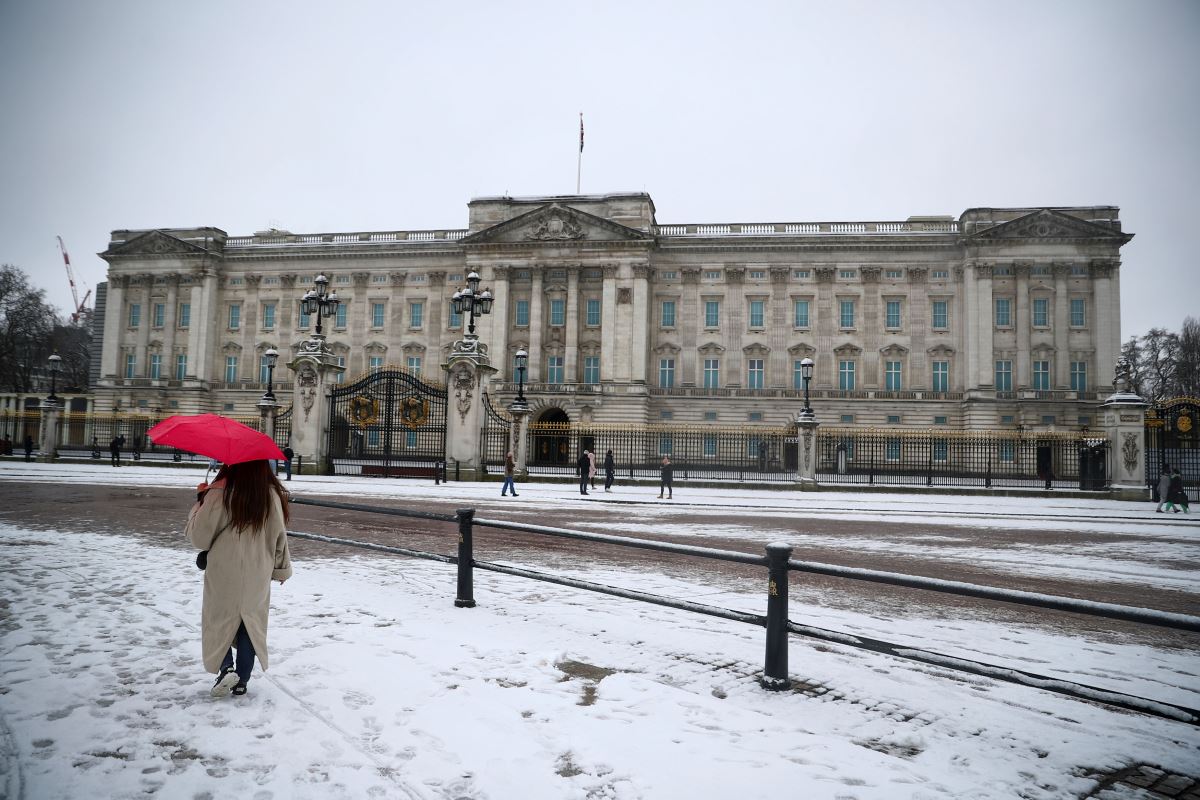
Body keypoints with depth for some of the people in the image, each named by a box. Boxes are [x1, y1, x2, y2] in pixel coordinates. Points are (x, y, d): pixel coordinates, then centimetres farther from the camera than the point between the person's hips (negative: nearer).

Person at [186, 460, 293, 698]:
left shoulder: (220, 493, -16)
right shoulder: (273, 495, -6)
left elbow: (198, 536, -10)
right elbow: (280, 535, 3)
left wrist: (201, 501, 4)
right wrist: (282, 568, 15)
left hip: (223, 577, -2)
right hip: (257, 578, 3)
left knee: (219, 620, 16)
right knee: (251, 624, 14)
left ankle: (226, 668, 0)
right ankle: (241, 681, 19)